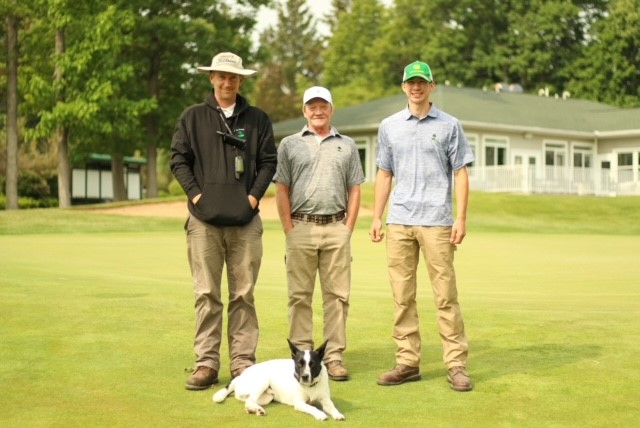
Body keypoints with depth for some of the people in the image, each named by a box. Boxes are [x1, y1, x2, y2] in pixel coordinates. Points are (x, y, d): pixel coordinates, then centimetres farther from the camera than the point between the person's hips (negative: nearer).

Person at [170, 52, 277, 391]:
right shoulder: (193, 117, 9)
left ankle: (242, 362, 10)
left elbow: (269, 161, 10)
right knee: (206, 295, 0)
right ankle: (206, 364, 5)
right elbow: (178, 159, 7)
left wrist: (254, 196, -2)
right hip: (204, 220, -1)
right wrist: (195, 193, -4)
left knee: (243, 295, 4)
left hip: (245, 221, 1)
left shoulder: (257, 119, 11)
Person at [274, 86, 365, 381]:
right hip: (301, 227, -1)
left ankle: (334, 356, 7)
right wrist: (289, 229, -3)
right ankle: (301, 355, 9)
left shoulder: (347, 145, 13)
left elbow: (355, 190, 10)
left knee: (337, 295, 1)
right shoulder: (289, 145, 9)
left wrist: (348, 228, 1)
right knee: (299, 295, 2)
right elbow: (281, 190, 5)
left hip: (336, 228, 1)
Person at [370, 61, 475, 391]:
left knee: (445, 295, -5)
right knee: (402, 296, 5)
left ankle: (456, 364, 0)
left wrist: (461, 218, -6)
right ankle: (407, 361, 12)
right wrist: (376, 217, 8)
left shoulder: (449, 126, 4)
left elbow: (460, 174, 2)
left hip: (436, 220, -3)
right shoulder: (389, 126, 12)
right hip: (399, 221, 3)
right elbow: (384, 174, 15)